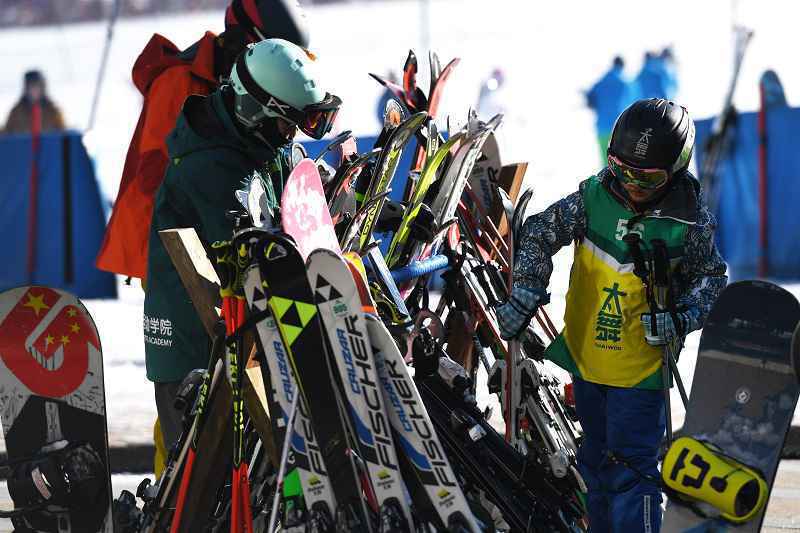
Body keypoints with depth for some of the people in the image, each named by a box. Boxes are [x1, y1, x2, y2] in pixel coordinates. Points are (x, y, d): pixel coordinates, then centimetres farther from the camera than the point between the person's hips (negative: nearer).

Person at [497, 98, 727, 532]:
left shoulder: (690, 222, -12)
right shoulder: (594, 197, -9)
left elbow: (712, 278, 0)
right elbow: (540, 235, -3)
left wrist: (682, 317, -19)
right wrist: (525, 295, -15)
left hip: (641, 365, -4)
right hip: (585, 352, 4)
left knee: (631, 466, -8)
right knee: (595, 461, 17)